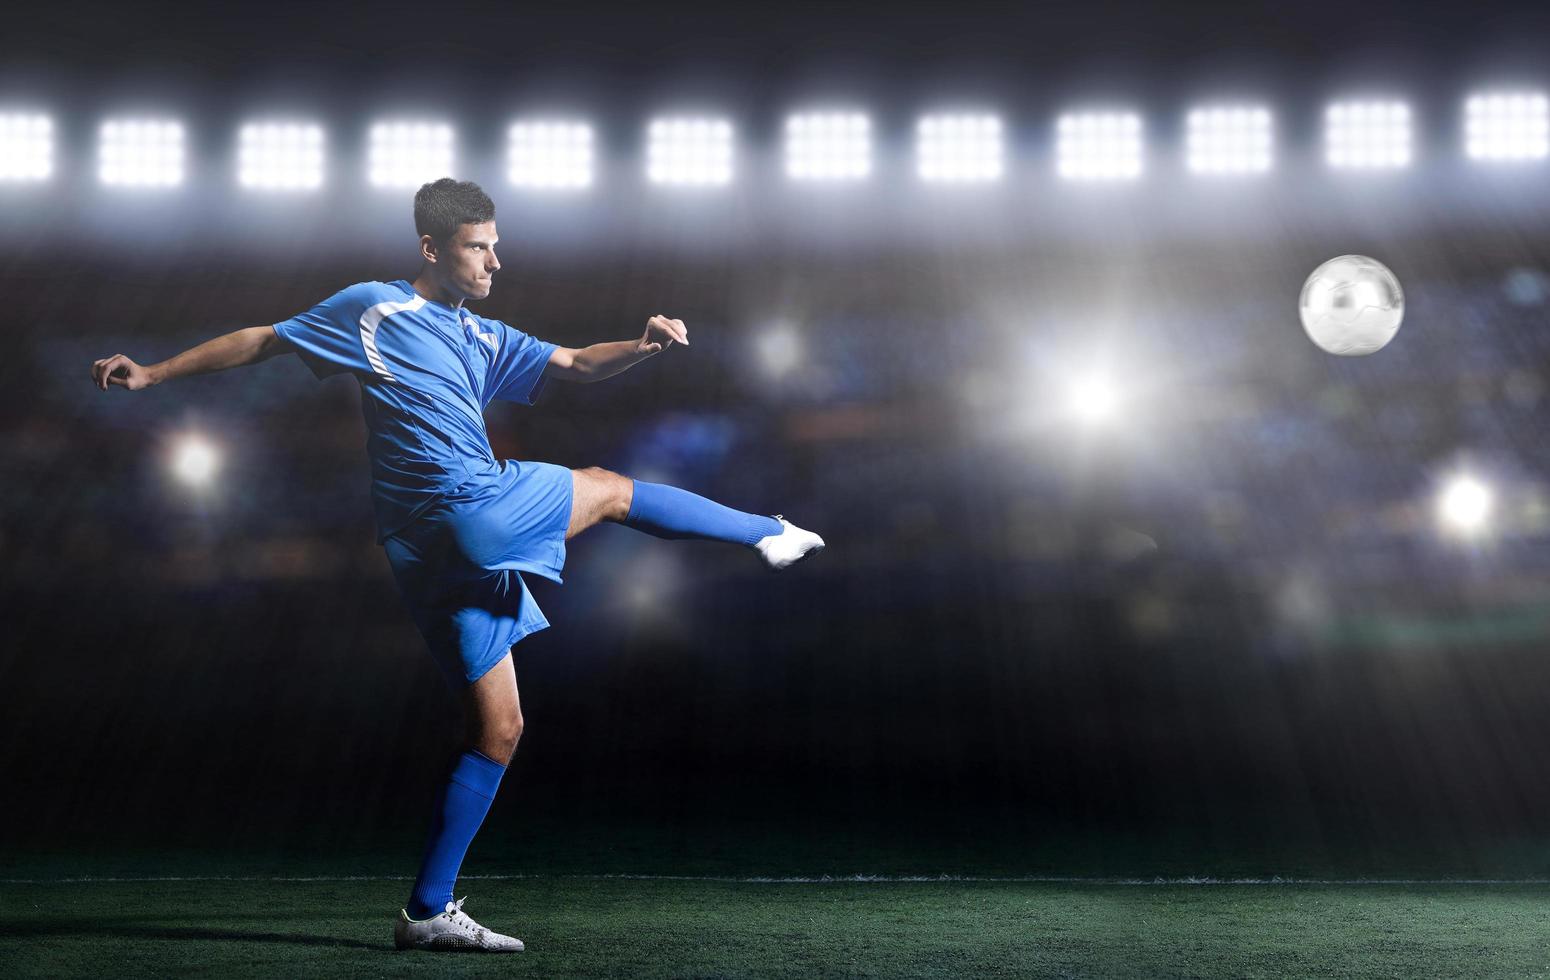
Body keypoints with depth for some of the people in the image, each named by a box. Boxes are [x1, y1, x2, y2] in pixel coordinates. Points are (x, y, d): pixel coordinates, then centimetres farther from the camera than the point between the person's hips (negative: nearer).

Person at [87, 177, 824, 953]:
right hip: (475, 512, -8)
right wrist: (151, 373, 8)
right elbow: (261, 341, 8)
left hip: (447, 556, 8)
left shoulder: (482, 338, 23)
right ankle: (770, 533, 27)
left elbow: (578, 365, 20)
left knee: (497, 728, 9)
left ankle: (428, 912, 12)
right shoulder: (373, 309, 2)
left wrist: (644, 346, 0)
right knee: (609, 488, 9)